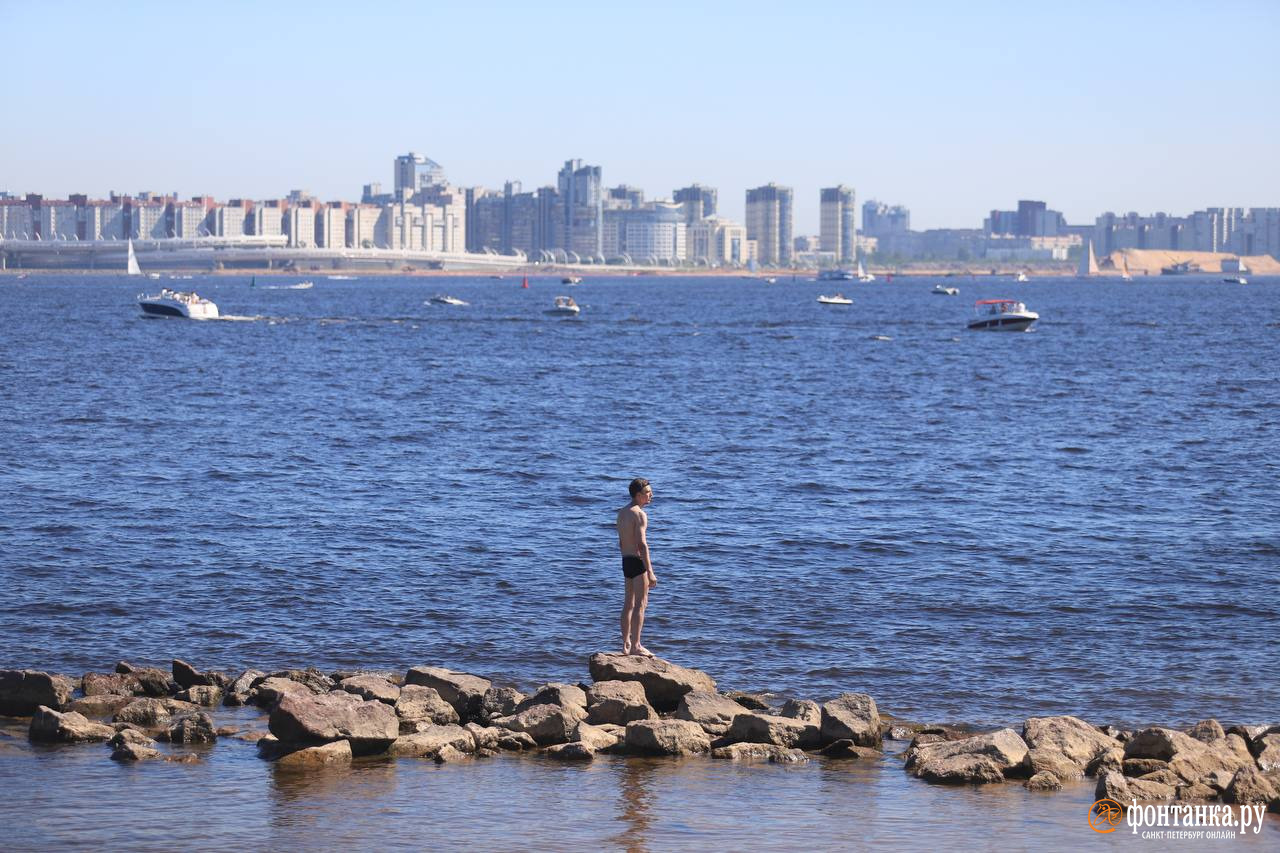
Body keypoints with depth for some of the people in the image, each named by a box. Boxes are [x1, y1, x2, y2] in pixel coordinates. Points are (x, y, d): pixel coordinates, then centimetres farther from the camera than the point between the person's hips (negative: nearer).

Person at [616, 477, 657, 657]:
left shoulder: (622, 513, 13)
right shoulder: (639, 514, -15)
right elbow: (642, 544, -22)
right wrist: (650, 572, -22)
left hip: (626, 561, 9)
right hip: (639, 561, -9)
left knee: (628, 604, 14)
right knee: (640, 604, -6)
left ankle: (626, 644, 19)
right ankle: (635, 646, -8)